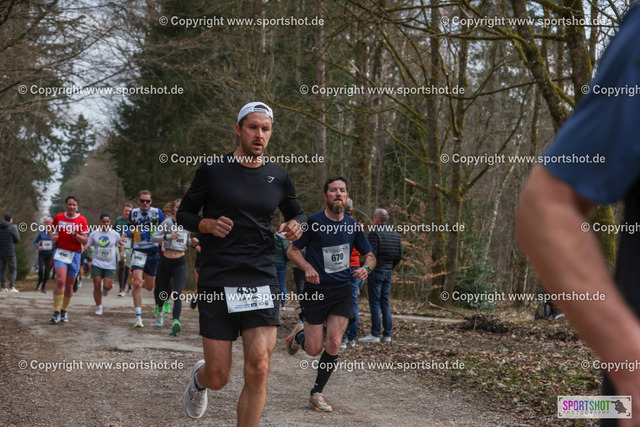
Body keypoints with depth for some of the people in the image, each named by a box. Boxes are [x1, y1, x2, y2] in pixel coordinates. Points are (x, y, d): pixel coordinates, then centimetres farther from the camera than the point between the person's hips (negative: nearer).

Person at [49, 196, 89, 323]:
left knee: (69, 285, 7)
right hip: (60, 252, 0)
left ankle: (64, 310, 27)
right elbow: (52, 228, 22)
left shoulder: (82, 220, -3)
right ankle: (56, 312, -12)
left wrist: (75, 234, -23)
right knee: (60, 281, -17)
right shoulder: (59, 217, 3)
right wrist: (53, 236, 1)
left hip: (75, 254, 0)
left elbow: (85, 241, -5)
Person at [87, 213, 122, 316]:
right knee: (97, 286, -5)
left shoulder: (115, 234, 4)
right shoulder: (94, 234, 4)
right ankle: (98, 307, 10)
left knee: (107, 287, -10)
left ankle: (105, 289, 29)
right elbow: (87, 246, 10)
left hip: (110, 265, 0)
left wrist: (122, 253, -4)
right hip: (97, 264, 0)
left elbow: (120, 246, 16)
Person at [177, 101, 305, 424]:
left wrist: (296, 225, 1)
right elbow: (183, 214, 8)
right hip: (217, 282, -2)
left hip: (262, 281, 2)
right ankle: (198, 377, 40)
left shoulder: (279, 177, 9)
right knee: (218, 378, 1)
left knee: (258, 371, -11)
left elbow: (297, 214, 24)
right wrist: (209, 224, -12)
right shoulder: (212, 171, 1)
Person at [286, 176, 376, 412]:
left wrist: (366, 267, -10)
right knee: (314, 349, -1)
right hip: (316, 291, -3)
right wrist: (307, 267, -19)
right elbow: (292, 250, 0)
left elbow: (370, 255, 14)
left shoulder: (353, 225, 4)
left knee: (334, 344, -9)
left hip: (342, 289, 3)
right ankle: (299, 335, 35)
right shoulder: (313, 222, -7)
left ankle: (317, 393, 10)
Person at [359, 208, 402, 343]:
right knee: (385, 302, 10)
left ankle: (375, 334, -5)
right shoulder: (395, 234, 10)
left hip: (376, 271, -7)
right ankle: (387, 334, 9)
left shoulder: (375, 233, -13)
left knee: (375, 303, -4)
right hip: (388, 272, 7)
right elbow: (399, 256, 11)